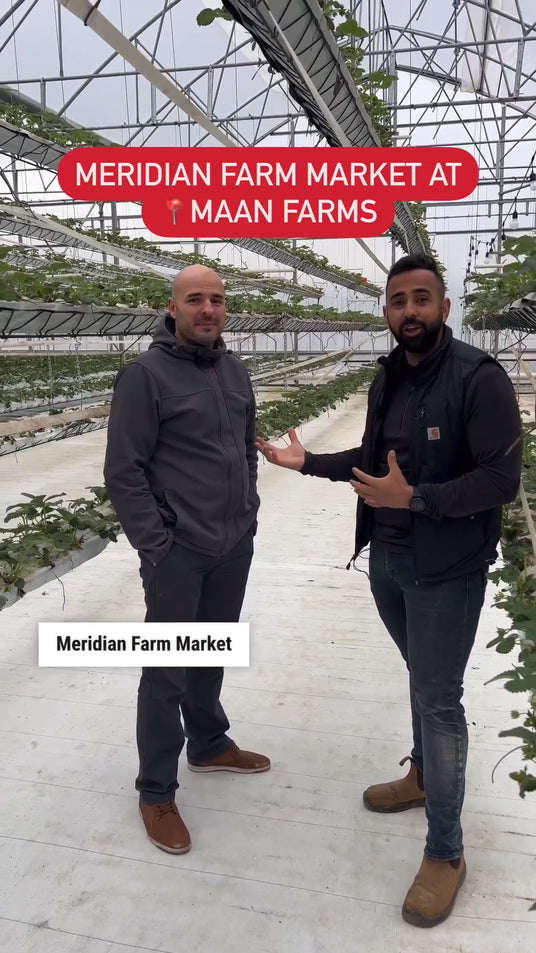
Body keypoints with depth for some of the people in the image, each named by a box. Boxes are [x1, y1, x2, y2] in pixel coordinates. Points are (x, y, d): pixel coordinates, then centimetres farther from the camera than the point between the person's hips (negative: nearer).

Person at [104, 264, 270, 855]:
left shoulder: (234, 370, 8)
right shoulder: (146, 374, -13)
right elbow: (123, 472, -14)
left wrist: (248, 511, 12)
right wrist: (155, 547, -16)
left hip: (234, 547, 6)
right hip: (178, 552, -6)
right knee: (167, 672, 5)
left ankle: (208, 744, 42)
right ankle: (156, 792, 21)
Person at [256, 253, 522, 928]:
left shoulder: (478, 378, -17)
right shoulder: (387, 377, 5)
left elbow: (502, 479, -21)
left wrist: (414, 498, -29)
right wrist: (309, 462, 8)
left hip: (446, 570, -6)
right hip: (386, 560, 7)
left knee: (439, 698, 1)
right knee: (422, 675, 23)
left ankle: (445, 852, 17)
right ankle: (424, 776, 45)